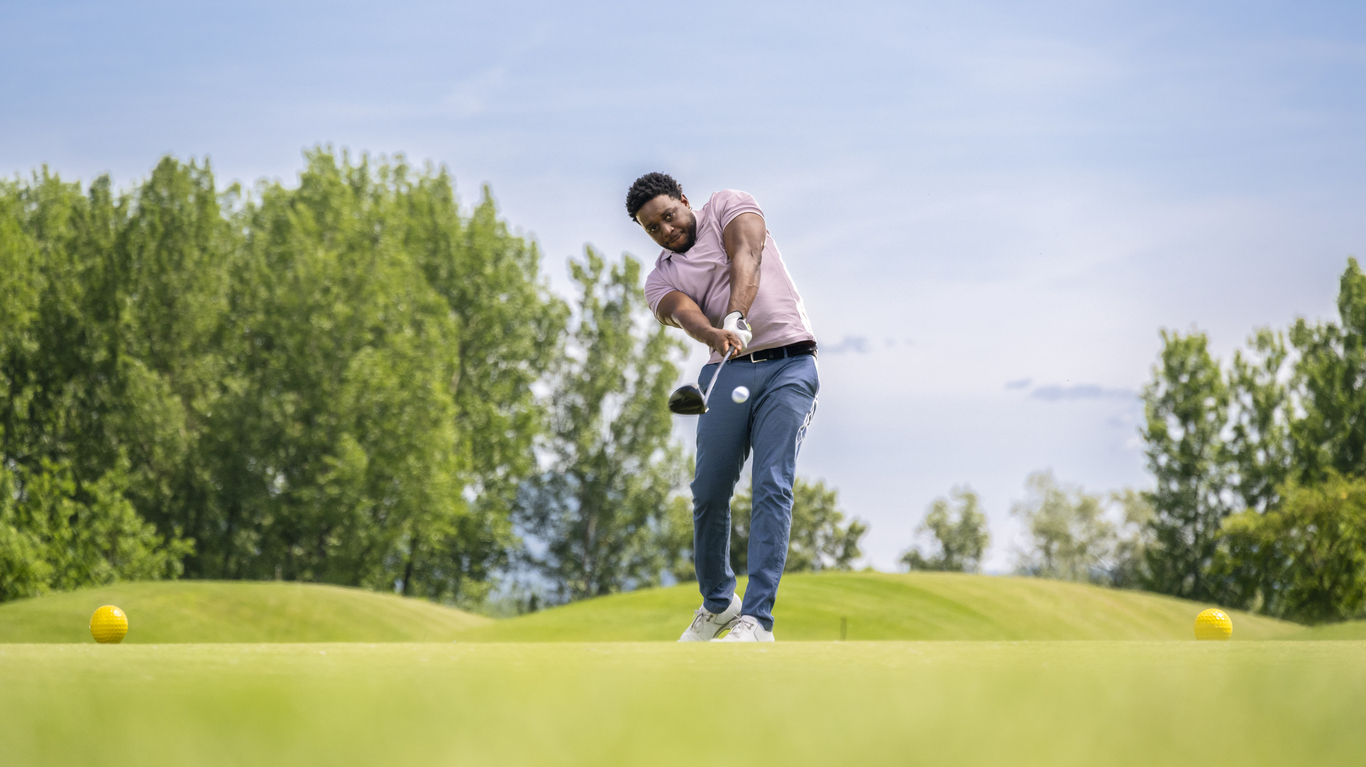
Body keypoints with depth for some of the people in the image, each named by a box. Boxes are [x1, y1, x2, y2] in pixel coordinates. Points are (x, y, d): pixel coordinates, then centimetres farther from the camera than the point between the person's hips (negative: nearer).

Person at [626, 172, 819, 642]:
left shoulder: (726, 207, 11)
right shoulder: (660, 280, 14)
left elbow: (746, 257, -9)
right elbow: (685, 313, -9)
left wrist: (738, 315, -27)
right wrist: (717, 336, -33)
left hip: (789, 366, -4)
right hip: (728, 371, 4)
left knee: (772, 485, -14)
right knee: (709, 492, -1)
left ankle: (756, 619, -19)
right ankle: (717, 603, 21)